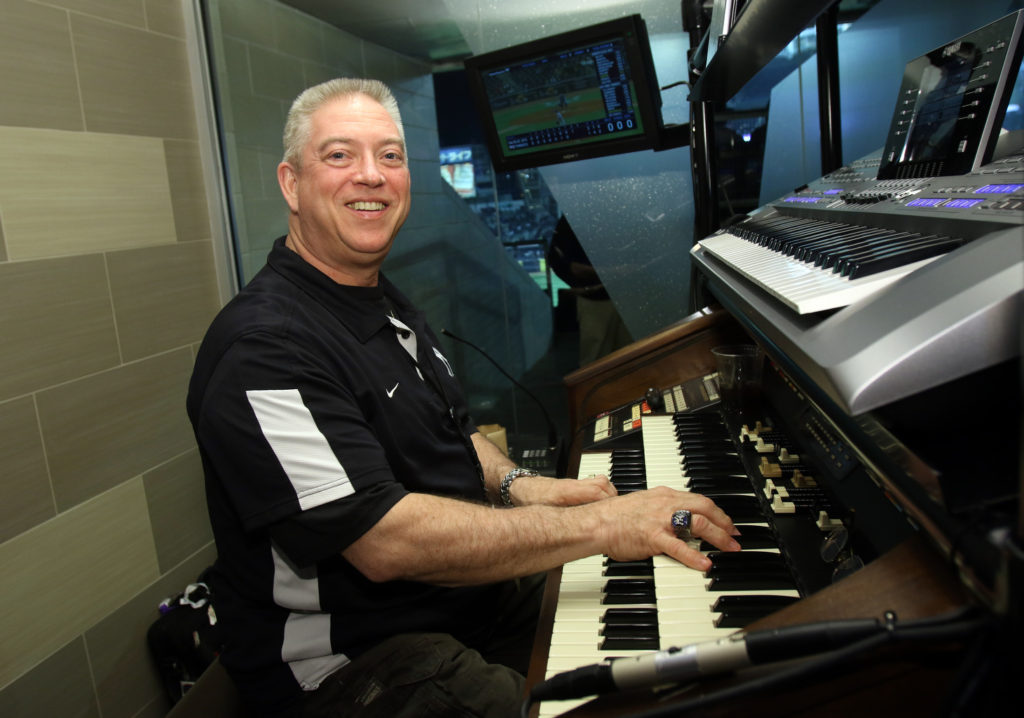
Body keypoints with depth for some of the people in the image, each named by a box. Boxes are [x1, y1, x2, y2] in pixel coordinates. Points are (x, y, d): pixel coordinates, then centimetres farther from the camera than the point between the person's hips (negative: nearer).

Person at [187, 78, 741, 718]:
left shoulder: (389, 304, 11)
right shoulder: (266, 346, -22)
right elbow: (385, 540, -30)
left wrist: (515, 484, -2)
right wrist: (599, 524, -27)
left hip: (471, 590, 9)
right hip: (350, 660, -9)